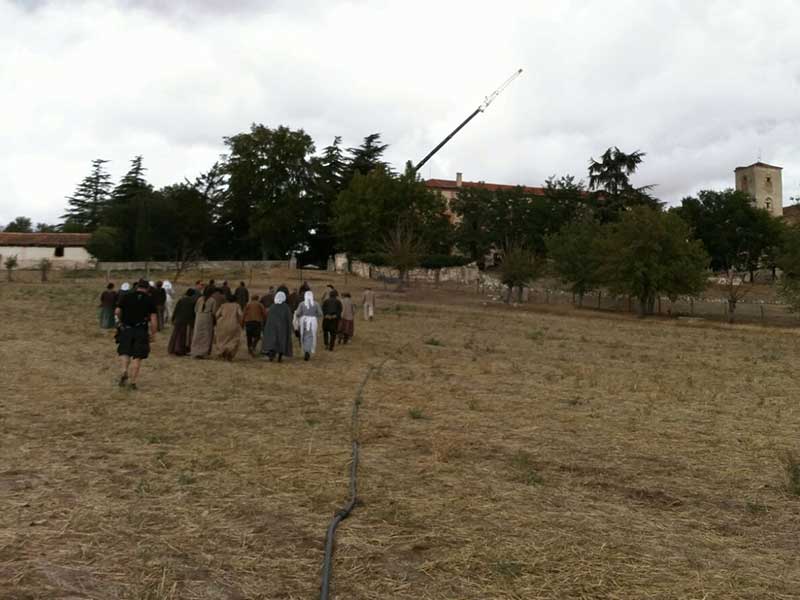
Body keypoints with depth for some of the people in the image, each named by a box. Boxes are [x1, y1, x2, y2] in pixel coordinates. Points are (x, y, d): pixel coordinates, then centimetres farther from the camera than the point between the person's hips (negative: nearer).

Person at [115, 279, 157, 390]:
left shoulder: (127, 297, 3)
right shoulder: (149, 300, 0)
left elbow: (117, 312, -1)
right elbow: (153, 318, -5)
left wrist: (121, 322, 18)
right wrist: (153, 333, 2)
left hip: (126, 329, 1)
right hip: (141, 331, -1)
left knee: (124, 352, 17)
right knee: (137, 356, 4)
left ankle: (124, 371, -8)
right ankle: (132, 382, 4)